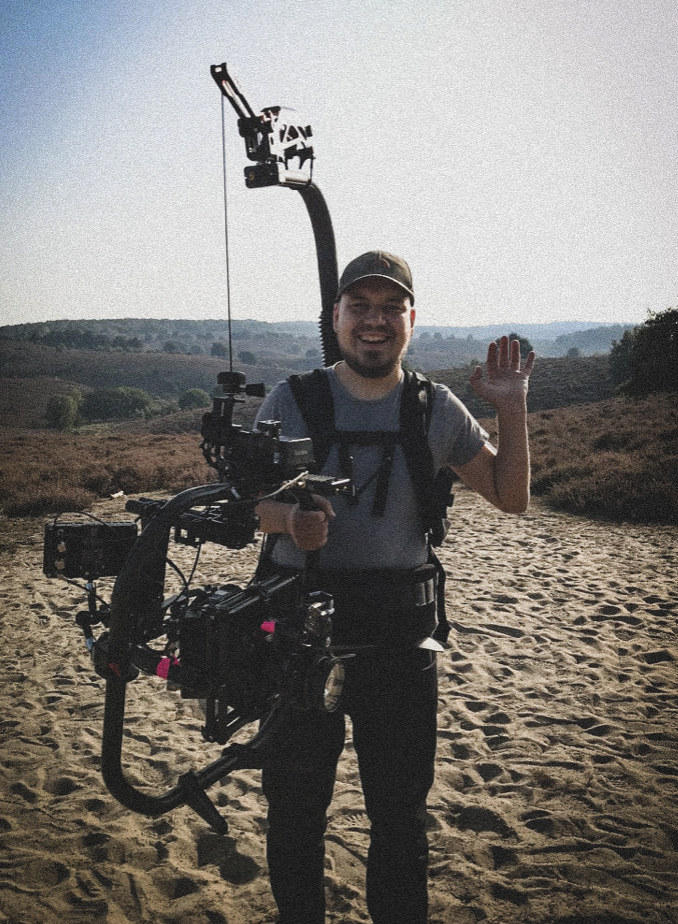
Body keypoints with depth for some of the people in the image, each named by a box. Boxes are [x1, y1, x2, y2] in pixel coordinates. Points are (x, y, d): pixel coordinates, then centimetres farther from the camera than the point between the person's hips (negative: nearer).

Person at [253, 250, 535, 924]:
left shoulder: (436, 409, 2)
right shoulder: (290, 400, -1)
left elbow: (511, 497, 5)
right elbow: (255, 504, 1)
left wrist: (511, 409, -7)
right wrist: (291, 519, -21)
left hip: (398, 629, 1)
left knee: (401, 809, 15)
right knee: (295, 801, 14)